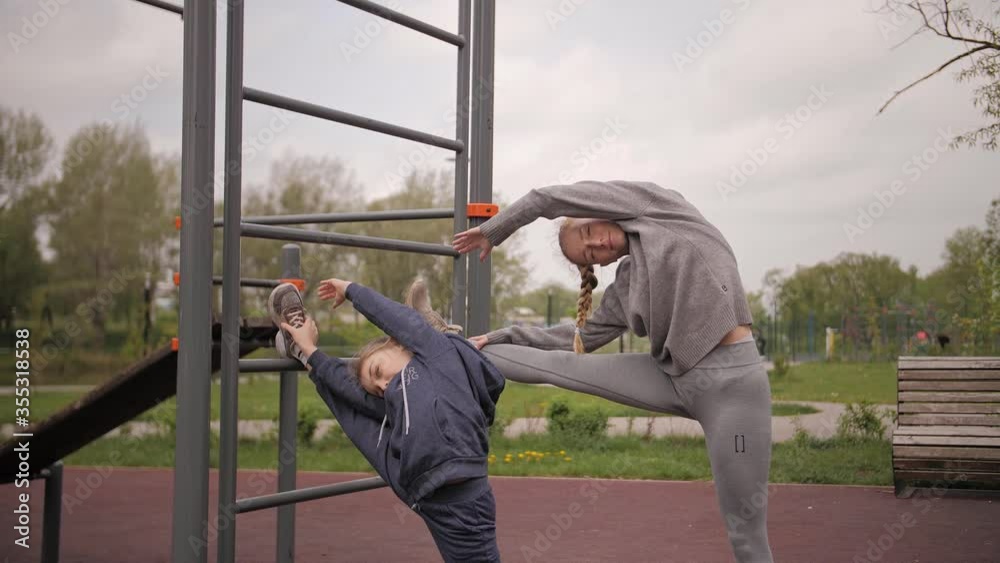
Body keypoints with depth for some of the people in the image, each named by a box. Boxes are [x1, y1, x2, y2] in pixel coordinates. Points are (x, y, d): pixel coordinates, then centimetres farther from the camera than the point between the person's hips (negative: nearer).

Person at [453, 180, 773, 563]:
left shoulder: (654, 204, 2)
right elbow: (579, 337, 21)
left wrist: (491, 231, 15)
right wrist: (502, 337, 21)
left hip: (731, 380, -6)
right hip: (674, 376, 6)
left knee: (746, 531, -4)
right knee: (557, 365, 2)